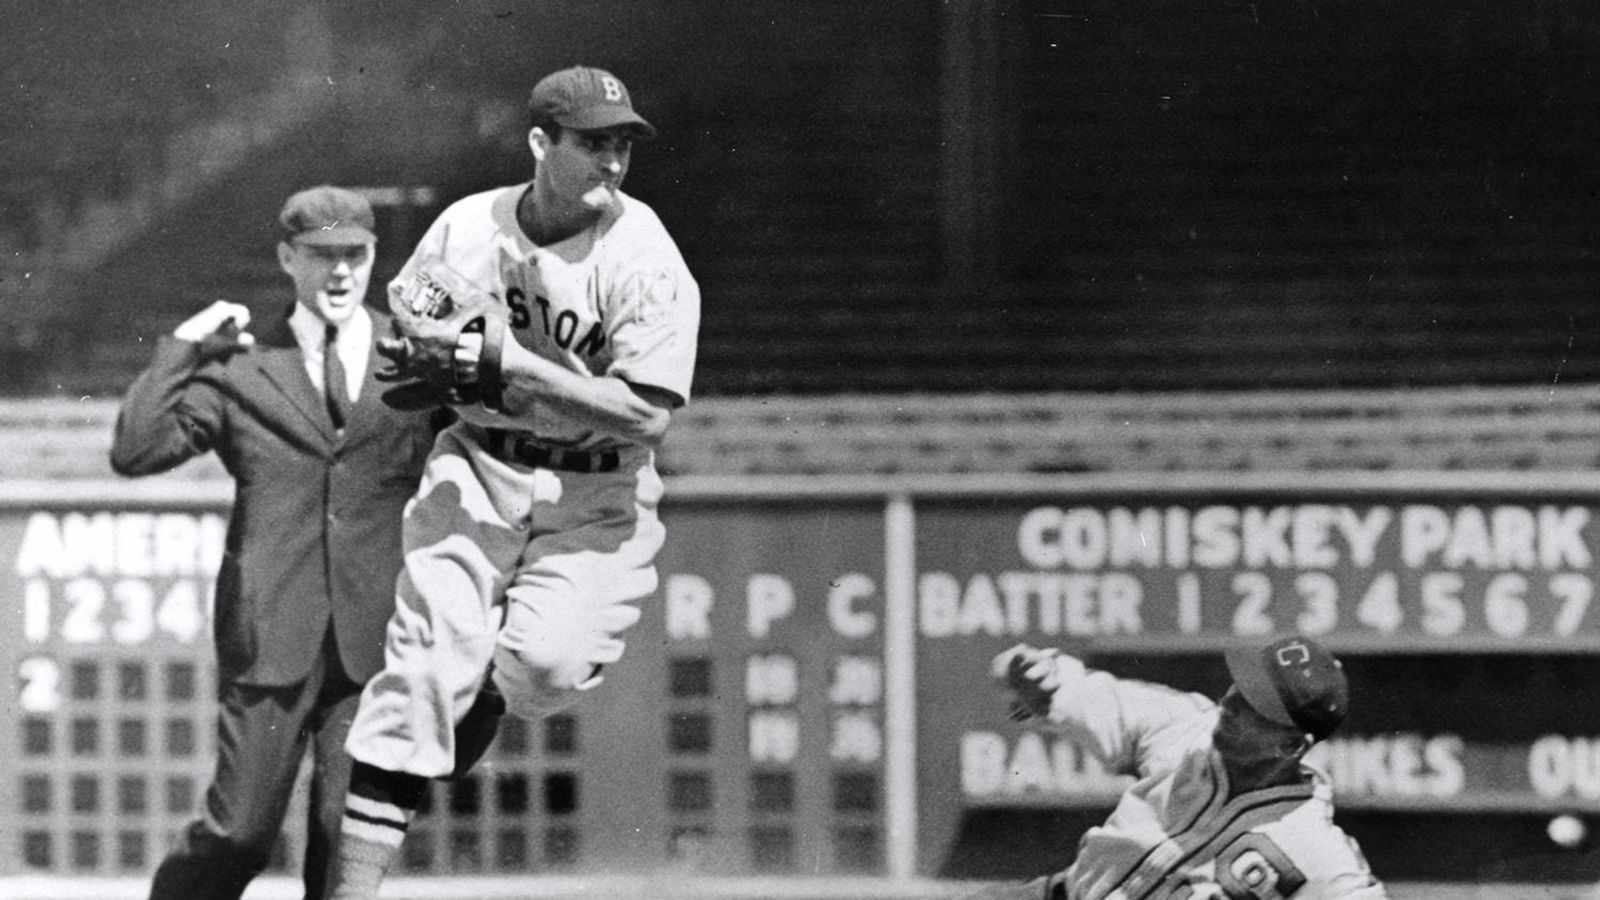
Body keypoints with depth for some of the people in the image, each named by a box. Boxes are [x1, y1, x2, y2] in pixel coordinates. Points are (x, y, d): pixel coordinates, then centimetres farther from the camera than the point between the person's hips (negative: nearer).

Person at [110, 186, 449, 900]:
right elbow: (134, 452, -2)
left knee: (349, 832, -5)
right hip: (271, 639, -1)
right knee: (239, 833, -2)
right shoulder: (238, 367, 6)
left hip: (376, 640, 1)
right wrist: (180, 350, -6)